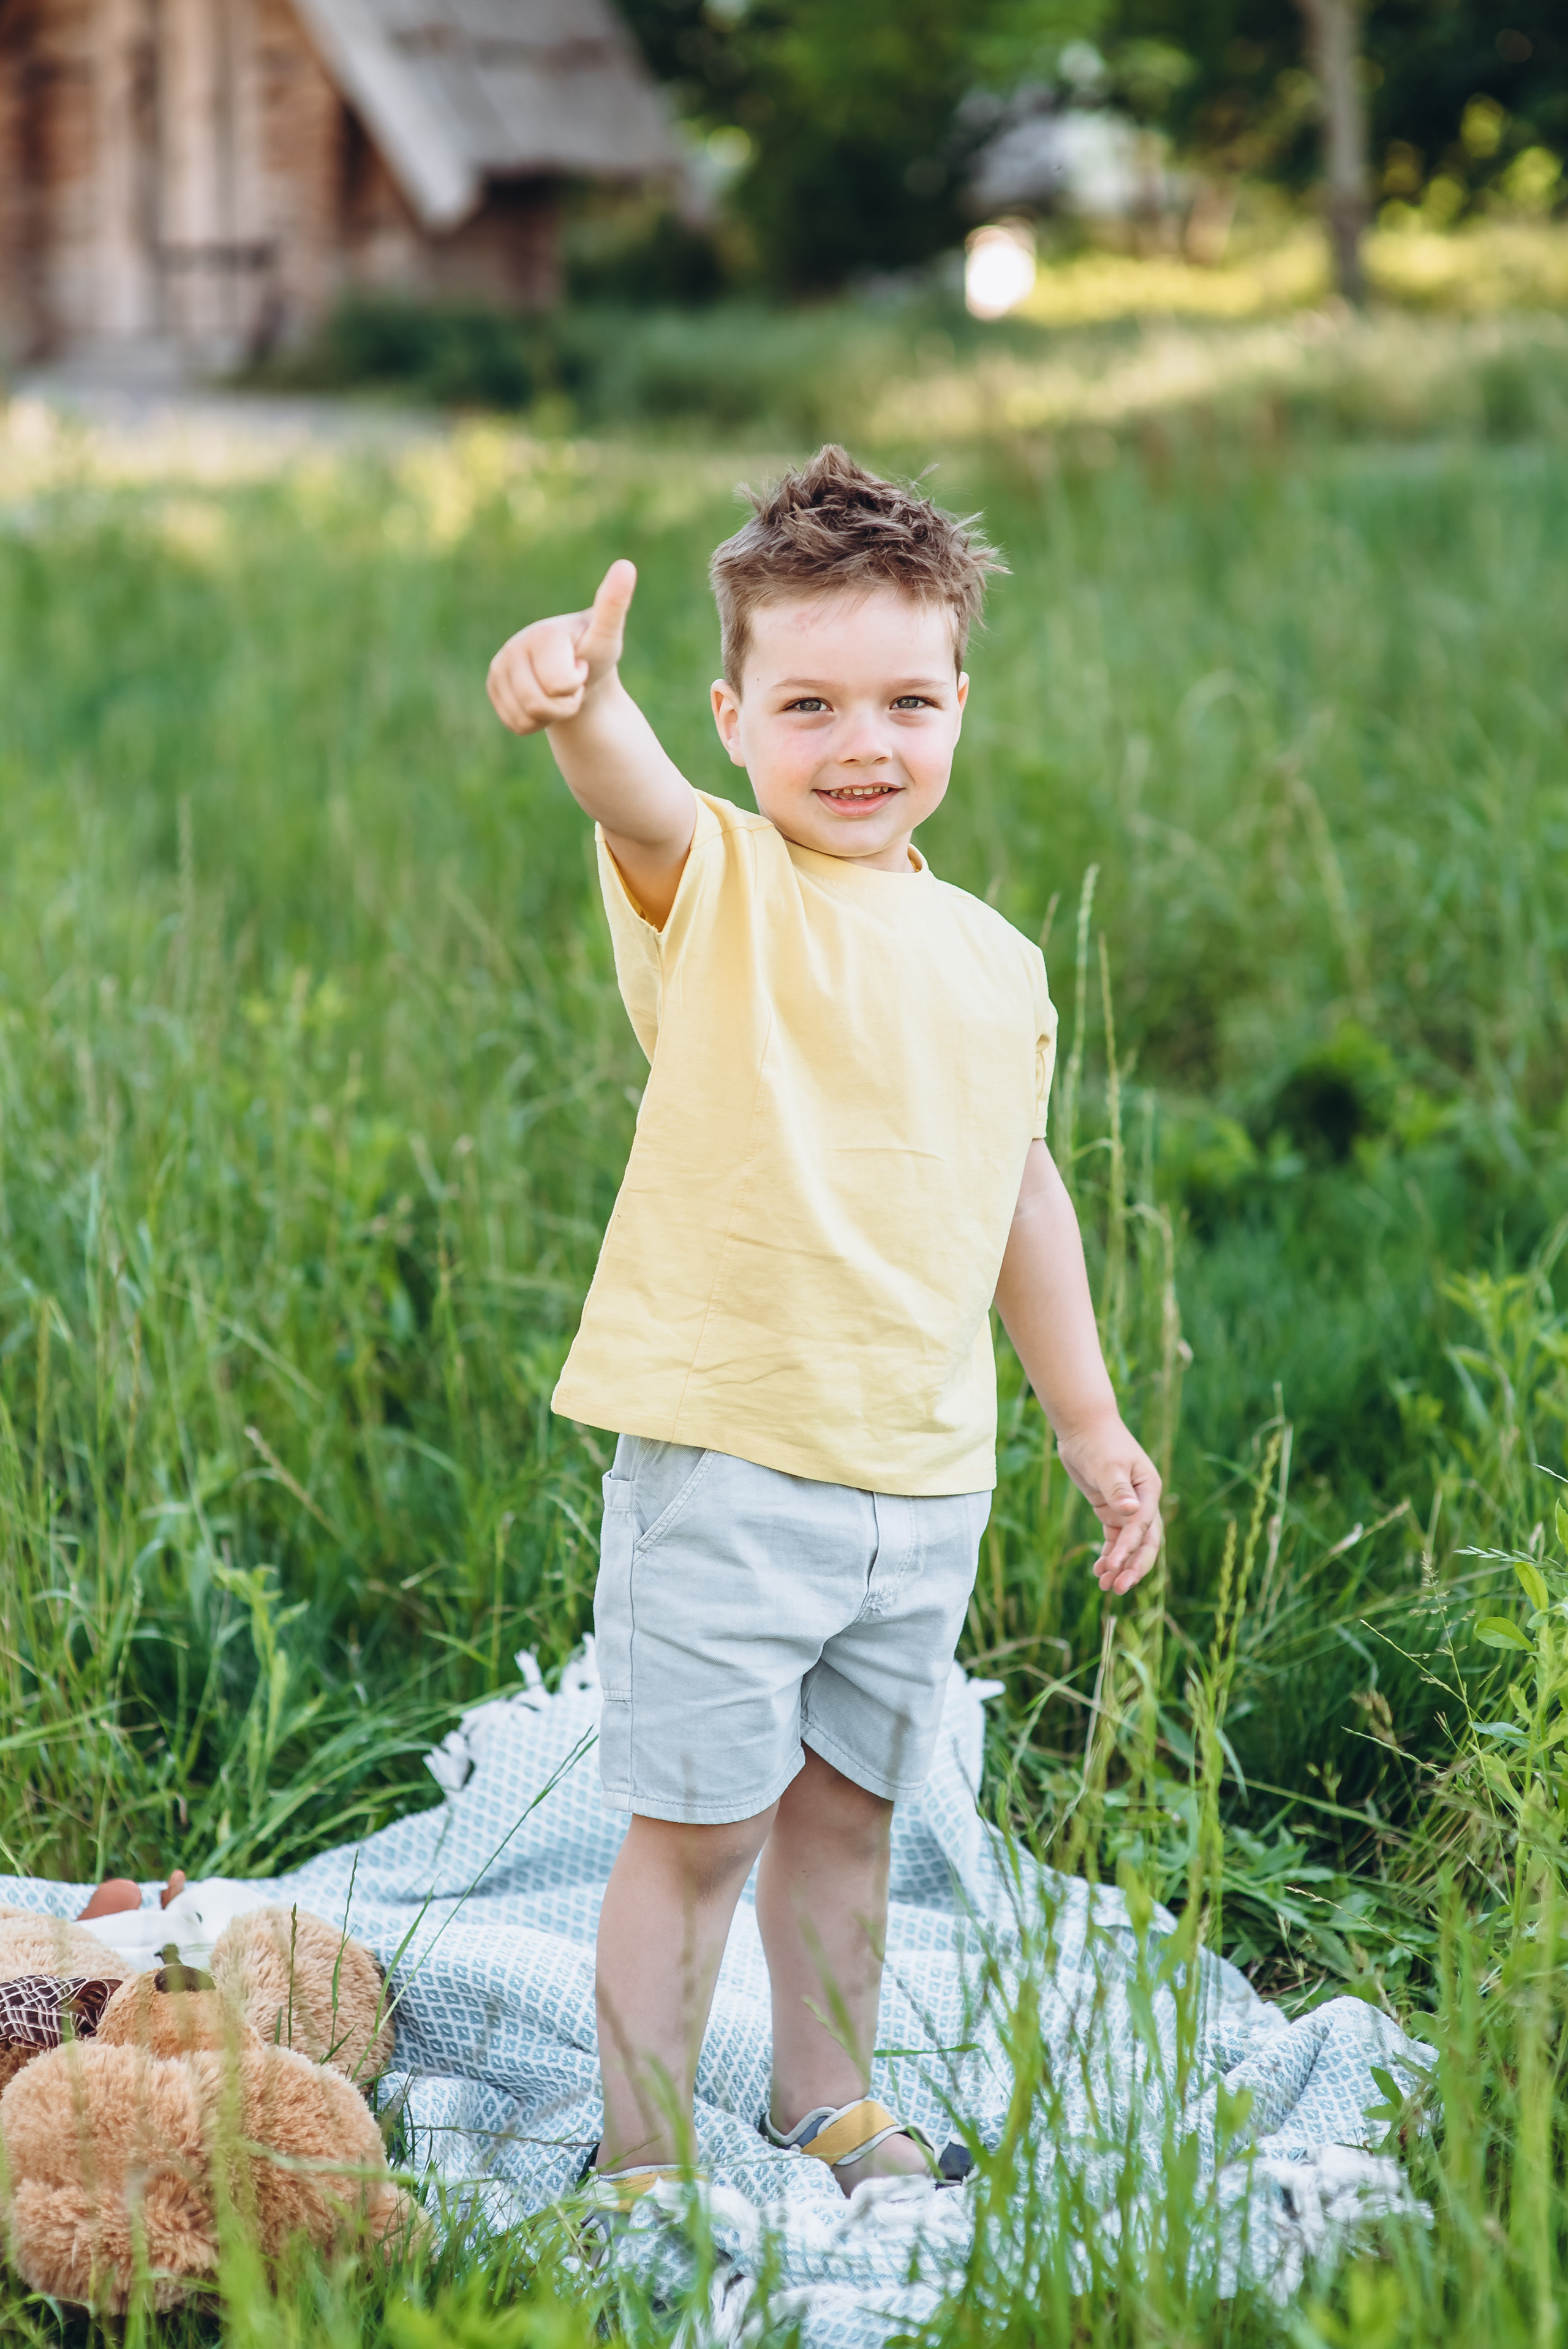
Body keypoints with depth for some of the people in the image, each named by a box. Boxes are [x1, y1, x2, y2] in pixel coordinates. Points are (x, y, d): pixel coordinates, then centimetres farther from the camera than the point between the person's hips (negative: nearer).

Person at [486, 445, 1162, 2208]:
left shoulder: (992, 960, 8)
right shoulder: (716, 891, -9)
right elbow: (633, 797, -33)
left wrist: (1089, 1422, 22)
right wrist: (582, 702, -56)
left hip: (928, 1481, 5)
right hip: (723, 1465, -5)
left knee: (847, 1805, 18)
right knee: (697, 1826, 1)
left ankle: (829, 2103, 38)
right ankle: (640, 2167, 16)